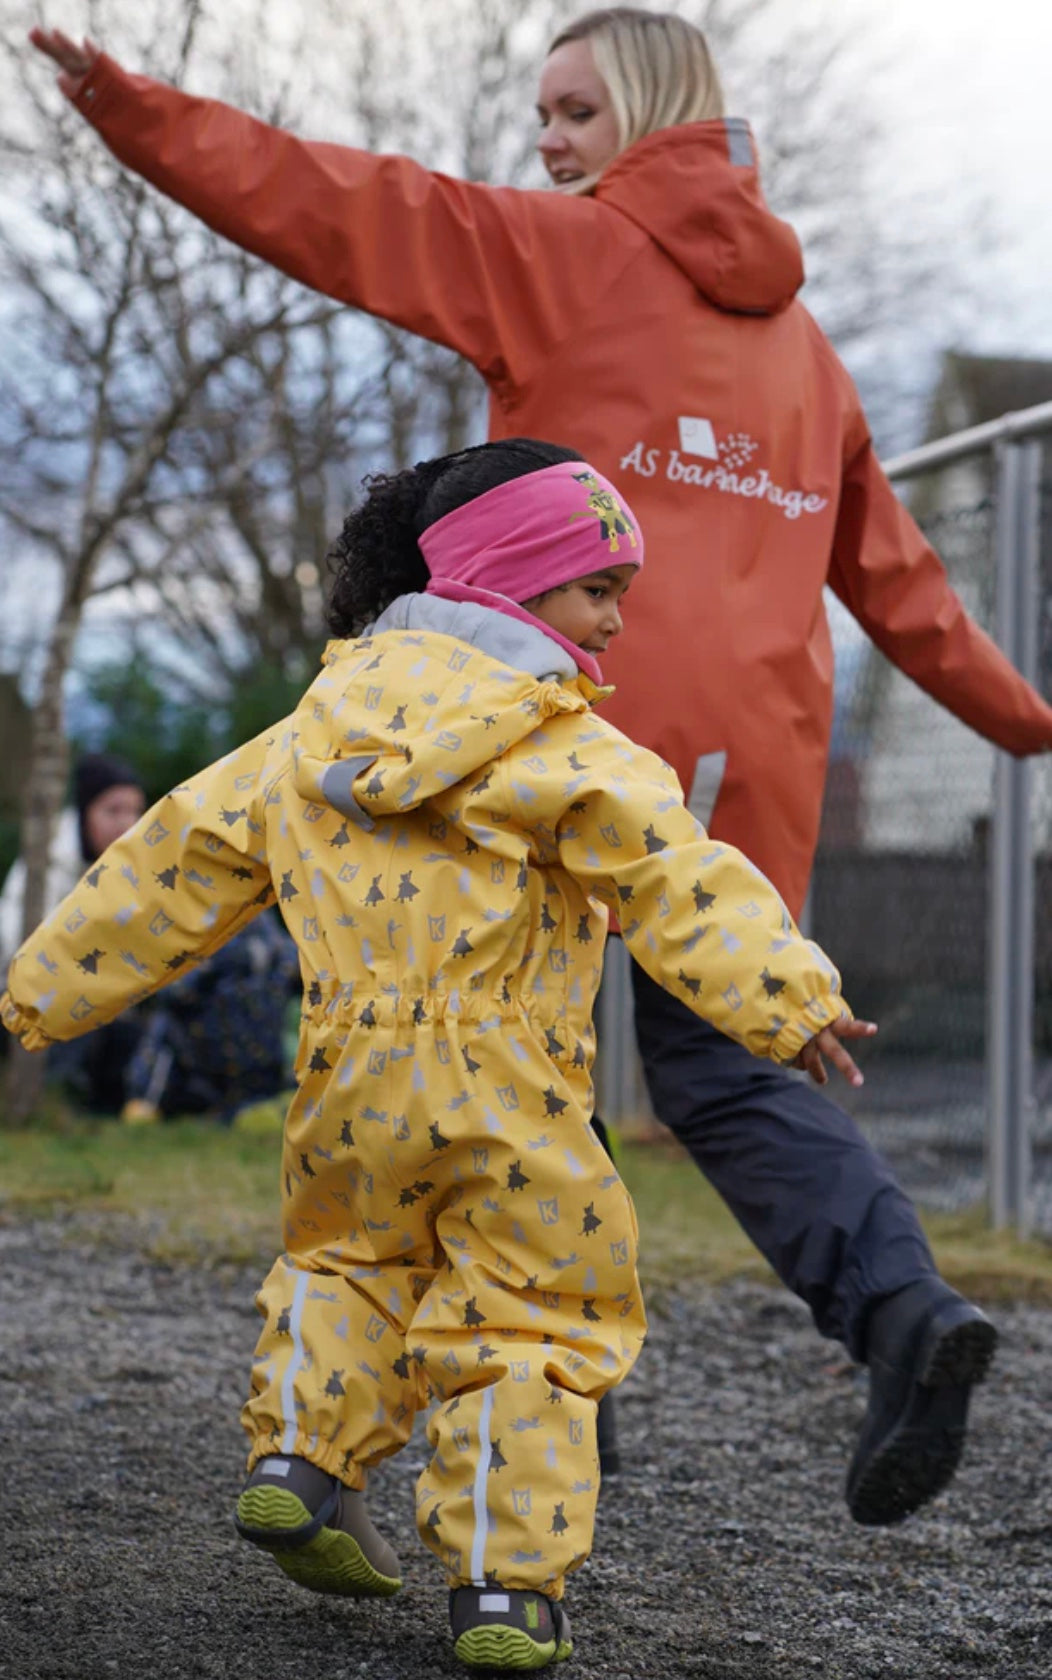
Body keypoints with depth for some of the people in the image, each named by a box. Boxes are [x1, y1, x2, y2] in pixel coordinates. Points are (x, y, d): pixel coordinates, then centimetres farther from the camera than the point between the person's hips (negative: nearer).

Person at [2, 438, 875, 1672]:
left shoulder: (305, 740, 8)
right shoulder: (560, 750, -9)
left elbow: (177, 865, 13)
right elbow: (675, 882, -21)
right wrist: (789, 1001, -27)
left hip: (349, 1086, 5)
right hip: (507, 1102, -5)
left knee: (349, 1260, 30)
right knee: (525, 1334, 5)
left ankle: (301, 1449, 14)